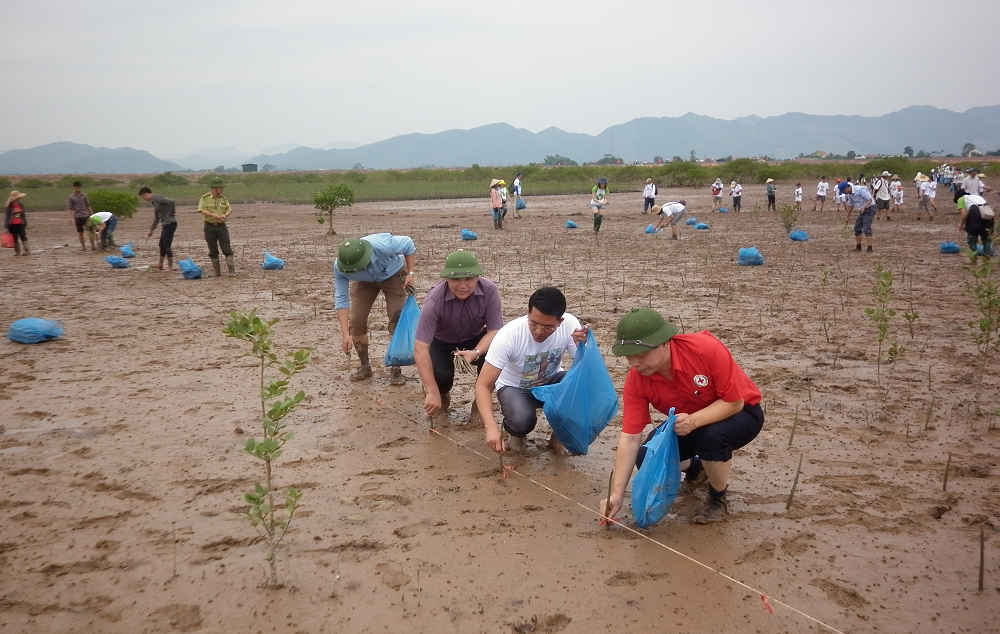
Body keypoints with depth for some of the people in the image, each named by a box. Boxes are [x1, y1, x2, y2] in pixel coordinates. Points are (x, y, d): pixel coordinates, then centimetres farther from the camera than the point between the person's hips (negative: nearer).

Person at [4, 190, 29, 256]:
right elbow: (6, 216, -6)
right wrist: (6, 227, -7)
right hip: (13, 225, -2)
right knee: (15, 239, 7)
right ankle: (17, 252, 14)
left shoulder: (21, 205, 3)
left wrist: (25, 224, 13)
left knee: (23, 237, -2)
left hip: (20, 224, 2)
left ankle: (27, 251, 1)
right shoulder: (10, 207, -9)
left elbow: (23, 215, 11)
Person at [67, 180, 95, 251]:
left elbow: (88, 206, 11)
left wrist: (92, 215, 11)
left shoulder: (84, 196, 5)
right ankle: (83, 246, 17)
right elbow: (70, 208, 0)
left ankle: (93, 246, 2)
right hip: (78, 217, -1)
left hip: (86, 216, 1)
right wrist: (71, 218, -8)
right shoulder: (71, 197, 0)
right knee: (80, 232, 7)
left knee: (90, 231, -4)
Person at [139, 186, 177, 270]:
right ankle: (160, 264, 31)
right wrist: (151, 230, 28)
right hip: (165, 225, 10)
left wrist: (171, 213, -14)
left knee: (166, 245, -9)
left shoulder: (157, 198, -12)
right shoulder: (154, 201, 18)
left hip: (170, 224, -10)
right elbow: (156, 218, 26)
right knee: (162, 244, 19)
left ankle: (170, 267, -4)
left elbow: (171, 201, -28)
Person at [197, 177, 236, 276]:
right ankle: (217, 272, 15)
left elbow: (230, 209, 2)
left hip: (221, 226, 1)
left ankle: (232, 271, -8)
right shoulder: (205, 198, -2)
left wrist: (225, 215, -20)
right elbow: (202, 210, -13)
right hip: (210, 226, -1)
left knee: (227, 249, -6)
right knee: (213, 251, 6)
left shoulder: (223, 199, 8)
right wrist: (213, 215, -28)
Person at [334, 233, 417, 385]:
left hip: (393, 275, -2)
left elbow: (408, 243, -23)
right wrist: (345, 334, -34)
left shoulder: (381, 245, -43)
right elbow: (341, 299, -29)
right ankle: (364, 367, 12)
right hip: (364, 281, 2)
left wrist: (410, 273, -23)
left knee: (397, 319, -12)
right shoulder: (339, 268, -34)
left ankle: (396, 370, -3)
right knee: (356, 321, -7)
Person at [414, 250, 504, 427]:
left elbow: (495, 330, -22)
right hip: (441, 342, -1)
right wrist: (432, 392, -42)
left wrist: (476, 352, -43)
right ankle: (442, 400, 10)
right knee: (441, 375, -29)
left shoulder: (489, 290, -28)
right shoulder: (434, 299, -34)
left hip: (476, 340, 2)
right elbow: (420, 348, -36)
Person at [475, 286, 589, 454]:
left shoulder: (570, 325, -25)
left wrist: (583, 346, -41)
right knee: (522, 420, -35)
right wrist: (491, 426, -48)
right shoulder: (509, 335, -32)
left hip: (551, 382, 3)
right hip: (514, 387, -3)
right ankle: (517, 434, 5)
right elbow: (483, 385, -32)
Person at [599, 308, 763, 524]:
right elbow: (630, 437, -22)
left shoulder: (707, 349, -35)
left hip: (740, 412, -4)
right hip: (686, 423, 5)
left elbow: (734, 401, -27)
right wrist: (617, 494, -28)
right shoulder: (635, 380, -23)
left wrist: (694, 421, -44)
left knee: (712, 436, -37)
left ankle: (718, 498, -6)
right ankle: (695, 468, 21)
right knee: (647, 458, -15)